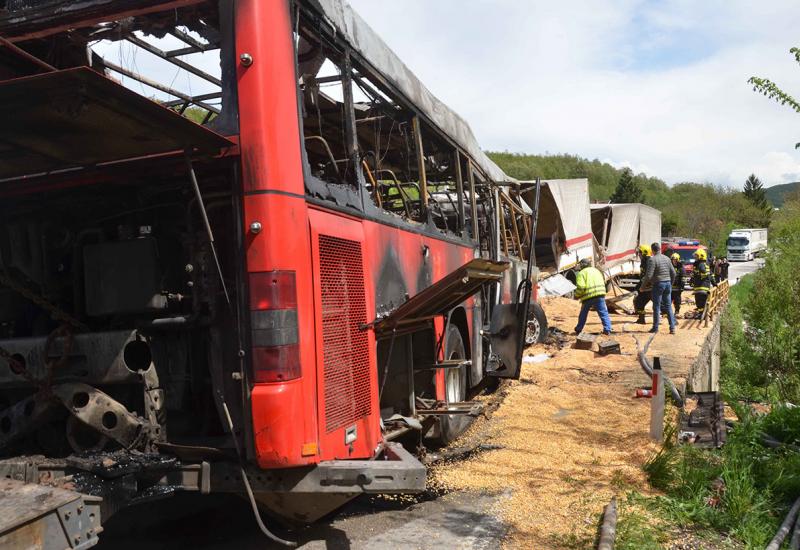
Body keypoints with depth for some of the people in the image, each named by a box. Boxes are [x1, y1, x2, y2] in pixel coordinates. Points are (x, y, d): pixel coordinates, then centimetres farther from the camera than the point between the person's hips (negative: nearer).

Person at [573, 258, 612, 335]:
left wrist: (577, 295, 1)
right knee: (603, 313, 3)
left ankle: (578, 330, 23)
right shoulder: (596, 270, 20)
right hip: (600, 295, 3)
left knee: (583, 314, 13)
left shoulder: (582, 273, 0)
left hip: (588, 296, -3)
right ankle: (607, 330, -8)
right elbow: (603, 282, 20)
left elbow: (581, 287, -13)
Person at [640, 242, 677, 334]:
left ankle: (655, 327, 9)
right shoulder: (667, 259, 9)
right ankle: (672, 328, 7)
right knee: (668, 306, 9)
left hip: (658, 284, -6)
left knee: (656, 306, 3)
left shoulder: (652, 259, -12)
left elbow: (649, 275, -17)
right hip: (668, 283, 6)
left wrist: (643, 285, -4)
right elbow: (673, 273, 14)